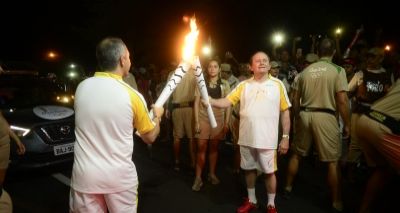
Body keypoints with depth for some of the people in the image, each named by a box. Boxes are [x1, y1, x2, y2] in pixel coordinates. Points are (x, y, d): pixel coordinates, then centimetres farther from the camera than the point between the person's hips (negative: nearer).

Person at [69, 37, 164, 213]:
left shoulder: (81, 88, -3)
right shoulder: (132, 96, -13)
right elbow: (150, 137, 1)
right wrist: (157, 115, 20)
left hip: (84, 175, 3)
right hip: (120, 177, -2)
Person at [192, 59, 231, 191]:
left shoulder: (224, 84, 3)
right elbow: (196, 103, 1)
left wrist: (227, 122, -2)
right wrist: (196, 121, -5)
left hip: (218, 119, 1)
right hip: (203, 118, -1)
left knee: (214, 147, 9)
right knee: (201, 148, -1)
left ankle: (212, 174, 24)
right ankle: (198, 178, 6)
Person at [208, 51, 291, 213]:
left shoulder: (277, 84, -3)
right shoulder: (243, 85, 3)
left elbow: (285, 112, -1)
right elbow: (226, 102, -1)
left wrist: (285, 137, -4)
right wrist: (209, 100, -20)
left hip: (267, 139, -3)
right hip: (246, 137, 3)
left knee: (269, 171, 10)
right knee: (249, 169, 17)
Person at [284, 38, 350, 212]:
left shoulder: (306, 71, 8)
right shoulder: (338, 70, -4)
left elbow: (295, 99, 10)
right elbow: (342, 101, -10)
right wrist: (347, 124, -1)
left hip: (304, 115, 4)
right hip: (325, 116, -4)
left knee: (297, 154, 18)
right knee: (332, 161, 7)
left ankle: (288, 188, 30)